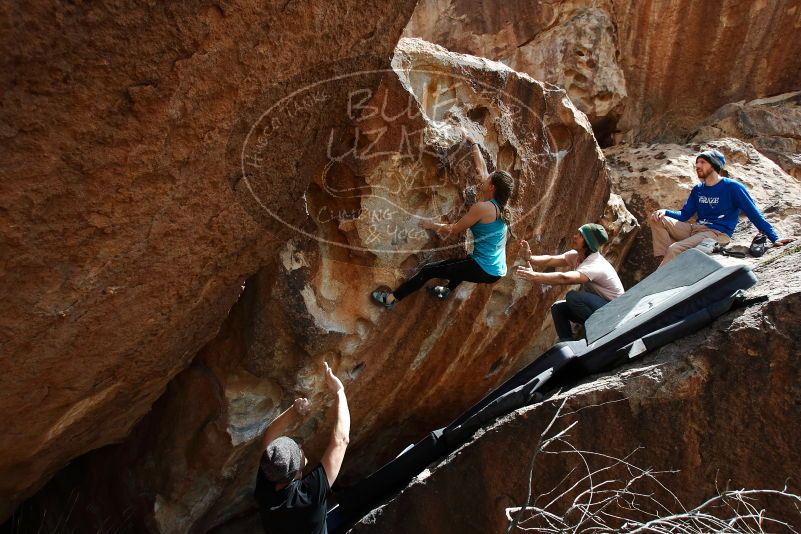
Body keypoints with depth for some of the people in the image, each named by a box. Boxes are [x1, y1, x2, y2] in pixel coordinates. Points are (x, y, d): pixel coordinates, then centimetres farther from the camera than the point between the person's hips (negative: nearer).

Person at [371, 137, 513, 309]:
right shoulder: (497, 204, 7)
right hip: (498, 271, 8)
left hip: (485, 271, -8)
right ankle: (448, 289, 54)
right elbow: (482, 168, 18)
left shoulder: (481, 207, -16)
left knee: (429, 270, 1)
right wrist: (474, 144, 28)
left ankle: (392, 299, 9)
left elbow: (454, 230, -7)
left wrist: (432, 225, 9)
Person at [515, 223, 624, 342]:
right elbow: (551, 260, -14)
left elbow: (564, 278, -45)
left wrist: (534, 276, -50)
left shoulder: (595, 265, -30)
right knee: (558, 308, -6)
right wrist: (530, 258, -33)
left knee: (572, 296, -28)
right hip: (595, 306, 8)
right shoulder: (576, 255, -4)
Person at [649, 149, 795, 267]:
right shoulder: (698, 189, 17)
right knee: (657, 219, -13)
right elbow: (684, 215, 16)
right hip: (695, 230, 7)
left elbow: (754, 214, -1)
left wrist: (775, 238, -6)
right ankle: (669, 260, -25)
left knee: (674, 250, -31)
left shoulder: (733, 187, -1)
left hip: (718, 234, -7)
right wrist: (665, 212, -6)